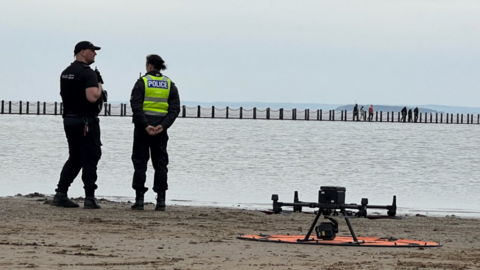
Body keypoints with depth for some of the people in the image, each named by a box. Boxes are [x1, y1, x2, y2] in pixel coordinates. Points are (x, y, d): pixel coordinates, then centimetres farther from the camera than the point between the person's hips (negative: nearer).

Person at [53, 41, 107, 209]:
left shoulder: (65, 73, 13)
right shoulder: (88, 73, -16)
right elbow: (92, 97, -27)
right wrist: (99, 87, -7)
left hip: (69, 119, 8)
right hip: (86, 121, -8)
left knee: (74, 158, 14)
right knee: (90, 159, -3)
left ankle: (61, 194, 7)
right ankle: (89, 198, -4)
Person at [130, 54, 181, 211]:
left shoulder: (142, 82, -3)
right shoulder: (169, 85, 8)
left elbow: (136, 106, -14)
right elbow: (175, 109, 0)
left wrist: (146, 125, -16)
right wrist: (163, 126, -9)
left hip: (143, 128, -3)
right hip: (161, 129, 3)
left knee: (140, 163, 3)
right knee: (160, 164, 7)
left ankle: (139, 199, 0)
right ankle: (161, 201, 2)